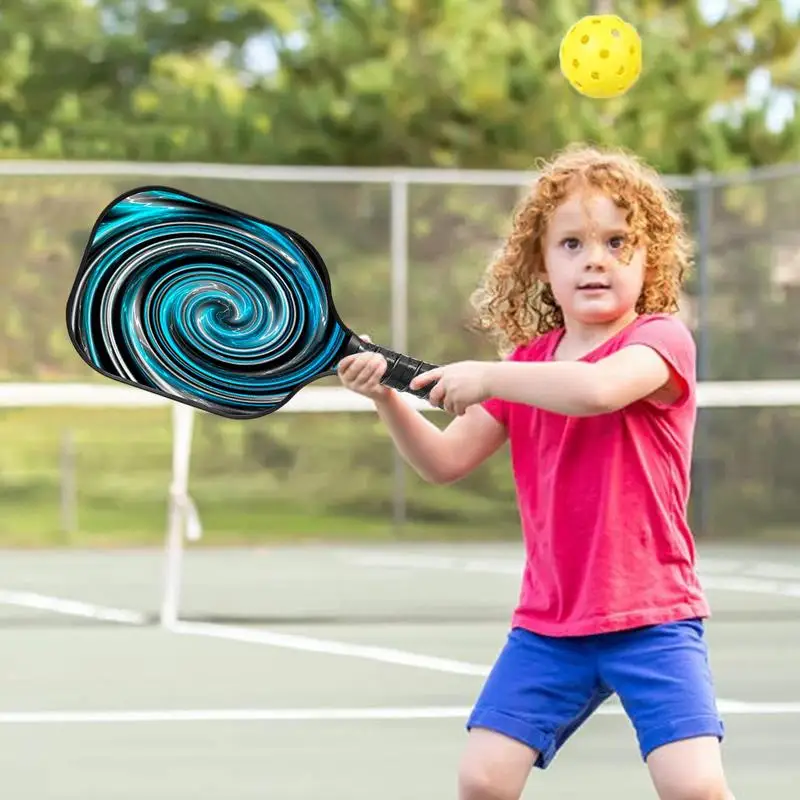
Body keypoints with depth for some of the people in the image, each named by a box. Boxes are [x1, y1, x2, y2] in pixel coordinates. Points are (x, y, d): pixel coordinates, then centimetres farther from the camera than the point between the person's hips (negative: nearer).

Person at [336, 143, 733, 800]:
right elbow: (445, 461, 10)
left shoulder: (661, 339, -10)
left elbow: (598, 388, -32)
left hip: (651, 618, -5)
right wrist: (387, 397, -6)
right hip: (547, 623, 5)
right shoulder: (527, 364, 8)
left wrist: (484, 377, -24)